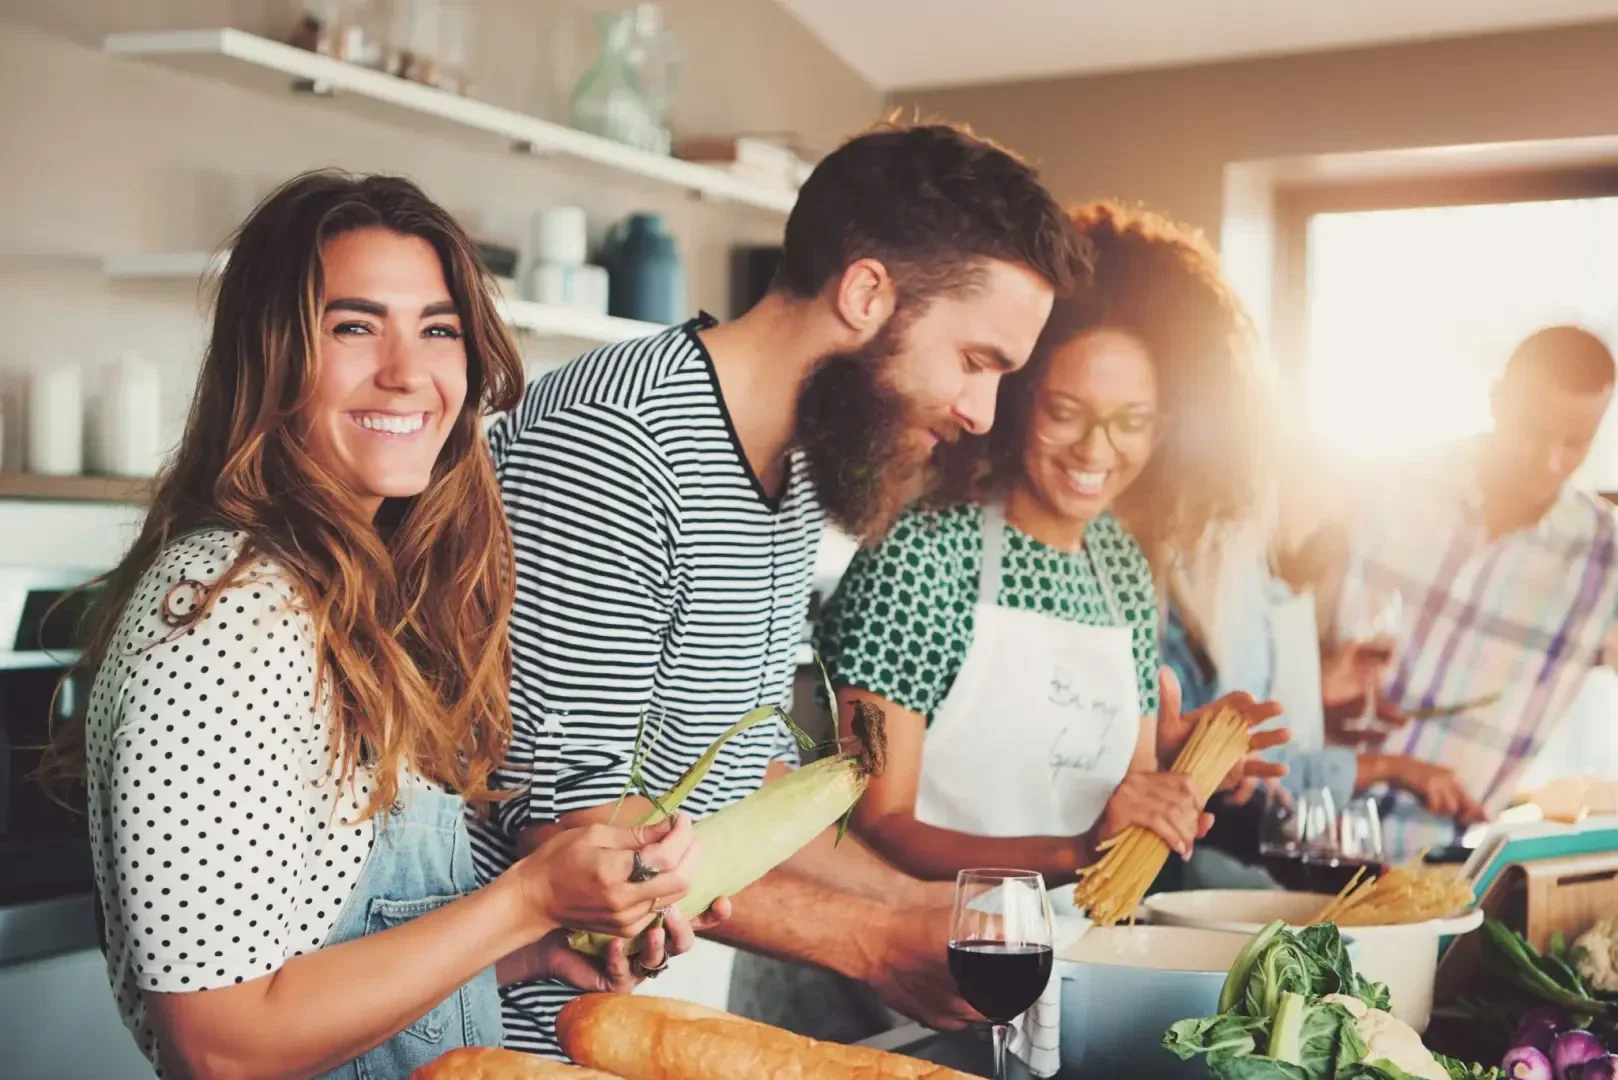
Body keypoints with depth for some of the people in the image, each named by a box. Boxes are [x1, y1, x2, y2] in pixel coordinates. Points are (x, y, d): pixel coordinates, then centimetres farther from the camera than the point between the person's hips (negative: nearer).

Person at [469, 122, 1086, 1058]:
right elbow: (565, 815, -24)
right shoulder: (608, 446, -22)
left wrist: (924, 906, 3)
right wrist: (873, 942, -22)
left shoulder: (799, 466, 7)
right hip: (547, 1025, -8)